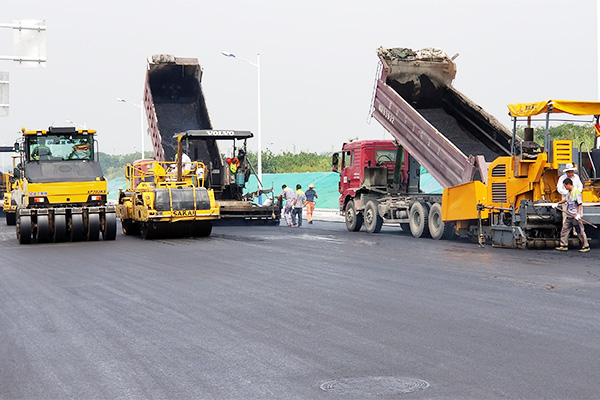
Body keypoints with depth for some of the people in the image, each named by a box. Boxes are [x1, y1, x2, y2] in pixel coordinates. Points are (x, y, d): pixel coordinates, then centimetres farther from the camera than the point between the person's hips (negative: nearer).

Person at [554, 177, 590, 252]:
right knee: (564, 230, 9)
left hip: (575, 217, -9)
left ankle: (586, 247, 8)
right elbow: (566, 199, 30)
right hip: (569, 216, 9)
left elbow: (580, 204, -18)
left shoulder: (576, 192, -16)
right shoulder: (569, 192, 11)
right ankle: (564, 245, 17)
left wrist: (578, 214, -25)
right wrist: (557, 203, 26)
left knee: (580, 232, -1)